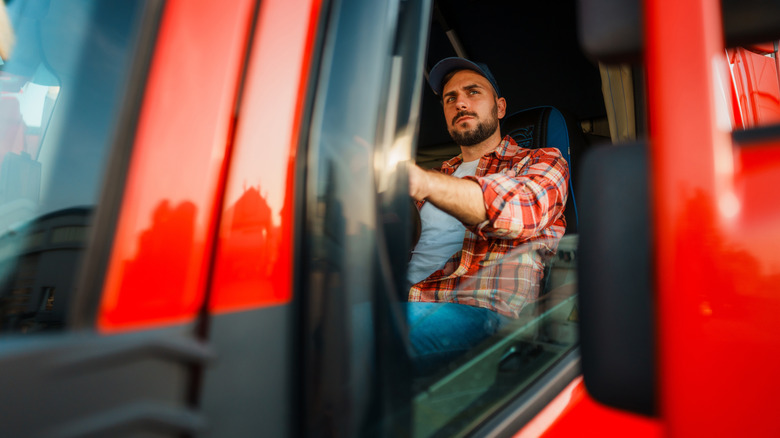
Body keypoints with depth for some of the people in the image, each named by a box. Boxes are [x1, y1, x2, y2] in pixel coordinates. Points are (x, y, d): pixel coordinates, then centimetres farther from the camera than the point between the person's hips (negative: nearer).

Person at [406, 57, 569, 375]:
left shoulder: (542, 161, 13)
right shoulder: (438, 178, 29)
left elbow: (521, 210, -13)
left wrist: (420, 180, -29)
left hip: (480, 309, -5)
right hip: (410, 300, 5)